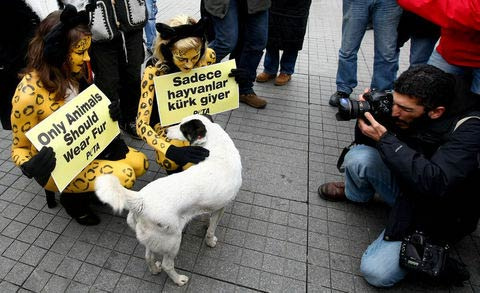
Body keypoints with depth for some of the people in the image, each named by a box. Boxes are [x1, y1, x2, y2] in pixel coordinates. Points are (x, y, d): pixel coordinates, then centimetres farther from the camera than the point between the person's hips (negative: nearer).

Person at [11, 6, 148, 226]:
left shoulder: (74, 73, -6)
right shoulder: (28, 93, -26)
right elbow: (19, 149, -14)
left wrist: (108, 115, -11)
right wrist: (31, 167, -36)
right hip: (56, 167, -7)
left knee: (139, 163, -4)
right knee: (124, 176, -22)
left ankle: (82, 188, 14)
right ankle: (73, 199, 8)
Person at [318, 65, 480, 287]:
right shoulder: (405, 107, -11)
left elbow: (437, 184, -40)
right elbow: (365, 143, 0)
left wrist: (384, 139, -37)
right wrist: (367, 115, -22)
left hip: (436, 215, -4)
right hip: (404, 185, 4)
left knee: (376, 272, -19)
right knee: (358, 156, -25)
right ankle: (354, 195, 11)